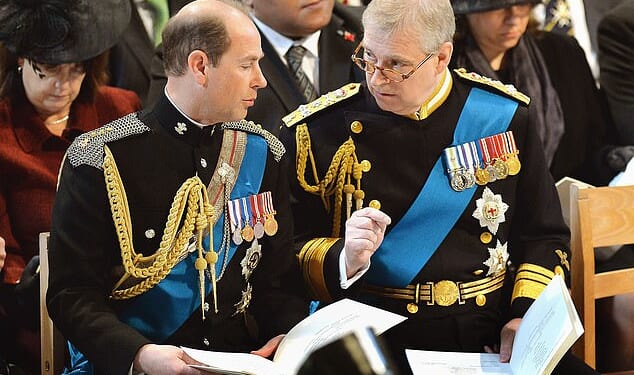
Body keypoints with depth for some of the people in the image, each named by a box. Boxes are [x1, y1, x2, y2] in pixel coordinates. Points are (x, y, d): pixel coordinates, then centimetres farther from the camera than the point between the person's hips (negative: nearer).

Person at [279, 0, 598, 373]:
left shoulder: (504, 114, 4)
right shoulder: (316, 130, -1)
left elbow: (544, 238, 11)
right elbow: (295, 252, 4)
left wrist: (526, 316, -4)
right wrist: (346, 259, -17)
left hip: (495, 338, 1)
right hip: (380, 340, -1)